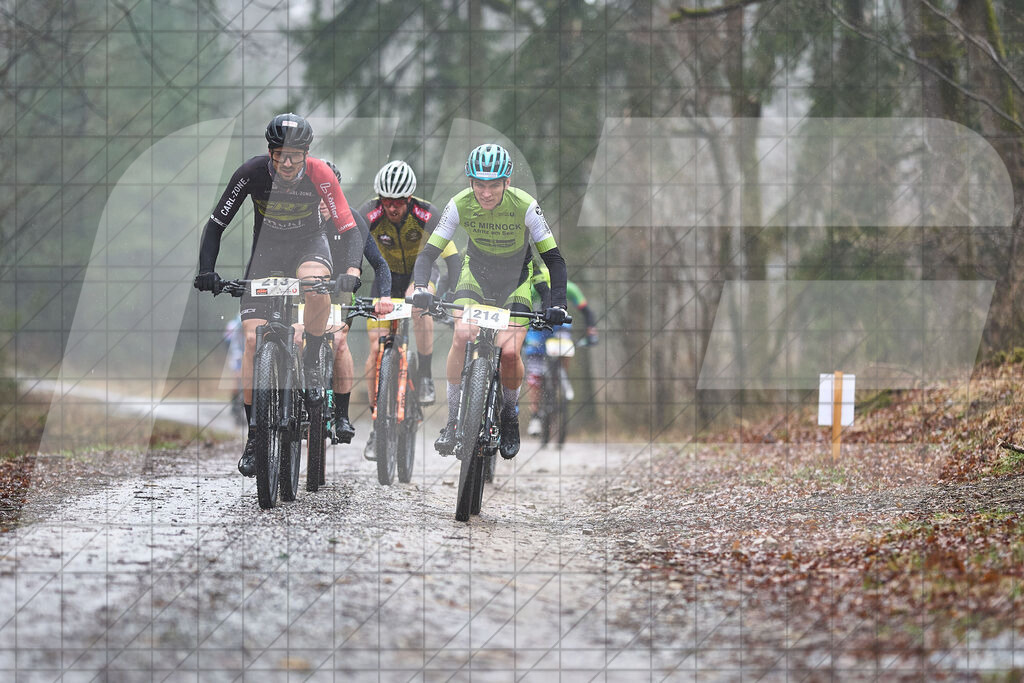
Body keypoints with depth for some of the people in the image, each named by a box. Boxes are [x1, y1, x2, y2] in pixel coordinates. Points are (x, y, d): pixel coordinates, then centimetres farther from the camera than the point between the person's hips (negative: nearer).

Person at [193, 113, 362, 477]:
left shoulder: (319, 175, -23)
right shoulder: (252, 173, -22)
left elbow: (349, 228, -23)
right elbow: (216, 224, -15)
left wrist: (351, 272, -40)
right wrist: (207, 271, -27)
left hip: (308, 244, -1)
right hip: (266, 248, 1)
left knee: (317, 288, -38)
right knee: (253, 338, -12)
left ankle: (309, 370, -12)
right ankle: (255, 436, -2)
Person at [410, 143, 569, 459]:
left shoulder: (525, 206, -27)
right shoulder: (460, 205, -23)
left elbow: (554, 258, -21)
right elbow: (428, 252, -20)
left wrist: (557, 303, -34)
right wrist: (420, 288, -39)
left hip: (516, 276, -1)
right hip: (477, 270, 1)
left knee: (509, 352, -20)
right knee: (462, 335, -26)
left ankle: (510, 414, 10)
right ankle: (453, 420, -12)